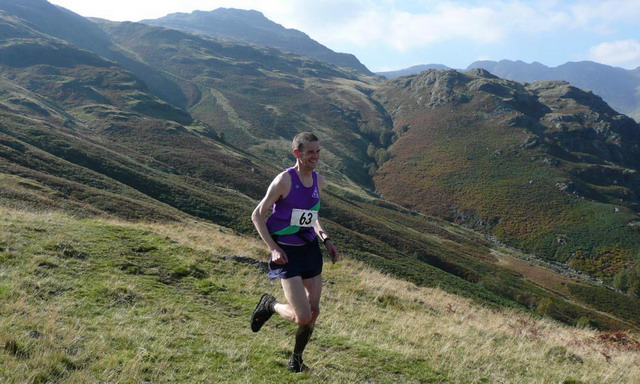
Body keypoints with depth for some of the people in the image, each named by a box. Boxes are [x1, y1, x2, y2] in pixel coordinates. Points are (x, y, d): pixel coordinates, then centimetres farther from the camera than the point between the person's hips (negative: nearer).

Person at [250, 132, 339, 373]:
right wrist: (273, 248, -17)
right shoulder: (284, 180, -16)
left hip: (311, 249, 7)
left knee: (314, 311, 10)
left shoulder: (318, 181, 6)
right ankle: (270, 305, 20)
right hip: (287, 254, -7)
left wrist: (326, 240, 7)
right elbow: (257, 215, -10)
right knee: (302, 316, -13)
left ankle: (295, 360, 33)